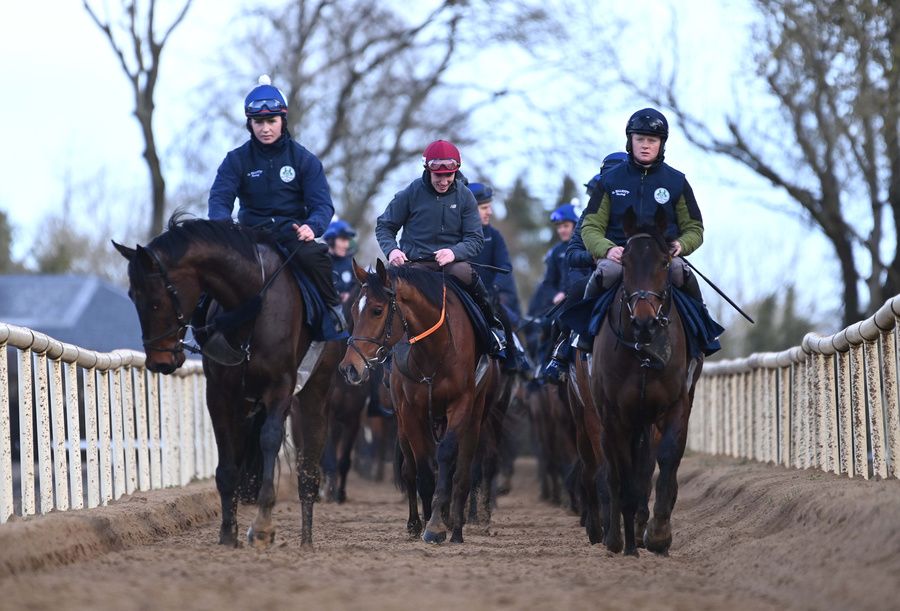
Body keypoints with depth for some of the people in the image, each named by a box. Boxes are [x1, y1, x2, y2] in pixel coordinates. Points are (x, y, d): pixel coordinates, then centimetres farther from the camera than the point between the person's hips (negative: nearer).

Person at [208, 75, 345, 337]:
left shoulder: (304, 159, 3)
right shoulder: (237, 160, 4)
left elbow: (322, 204, -4)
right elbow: (219, 199, -7)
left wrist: (312, 227, -28)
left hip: (293, 230, -2)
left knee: (312, 256, -34)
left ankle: (334, 311, -14)